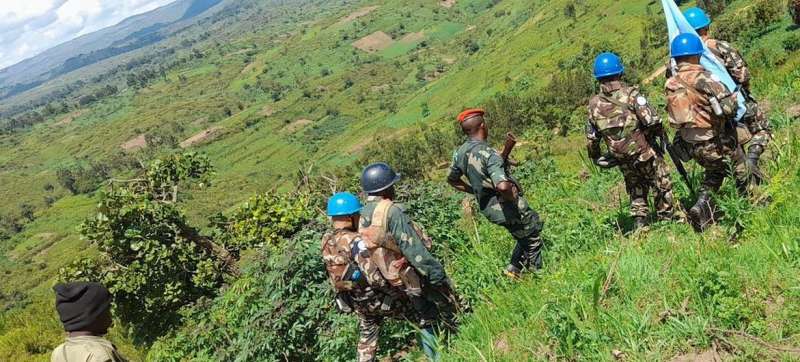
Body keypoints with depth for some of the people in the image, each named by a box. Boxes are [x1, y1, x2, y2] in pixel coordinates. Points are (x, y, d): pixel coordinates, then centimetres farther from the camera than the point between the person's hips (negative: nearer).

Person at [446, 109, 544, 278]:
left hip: (488, 210, 8)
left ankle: (513, 269, 31)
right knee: (533, 242, 17)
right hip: (508, 208, -8)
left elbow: (452, 179, 13)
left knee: (524, 238, 29)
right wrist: (514, 198, -20)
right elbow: (502, 186, -41)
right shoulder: (488, 153, -28)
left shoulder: (460, 152, -4)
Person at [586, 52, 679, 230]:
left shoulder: (594, 104, -3)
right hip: (644, 152, -4)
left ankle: (639, 224, 19)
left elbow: (592, 138, 3)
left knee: (636, 190, 21)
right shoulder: (631, 94, -16)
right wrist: (660, 133, -3)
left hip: (622, 159, 4)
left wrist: (595, 158, 18)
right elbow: (652, 120, -24)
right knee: (662, 185, 13)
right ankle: (668, 219, 19)